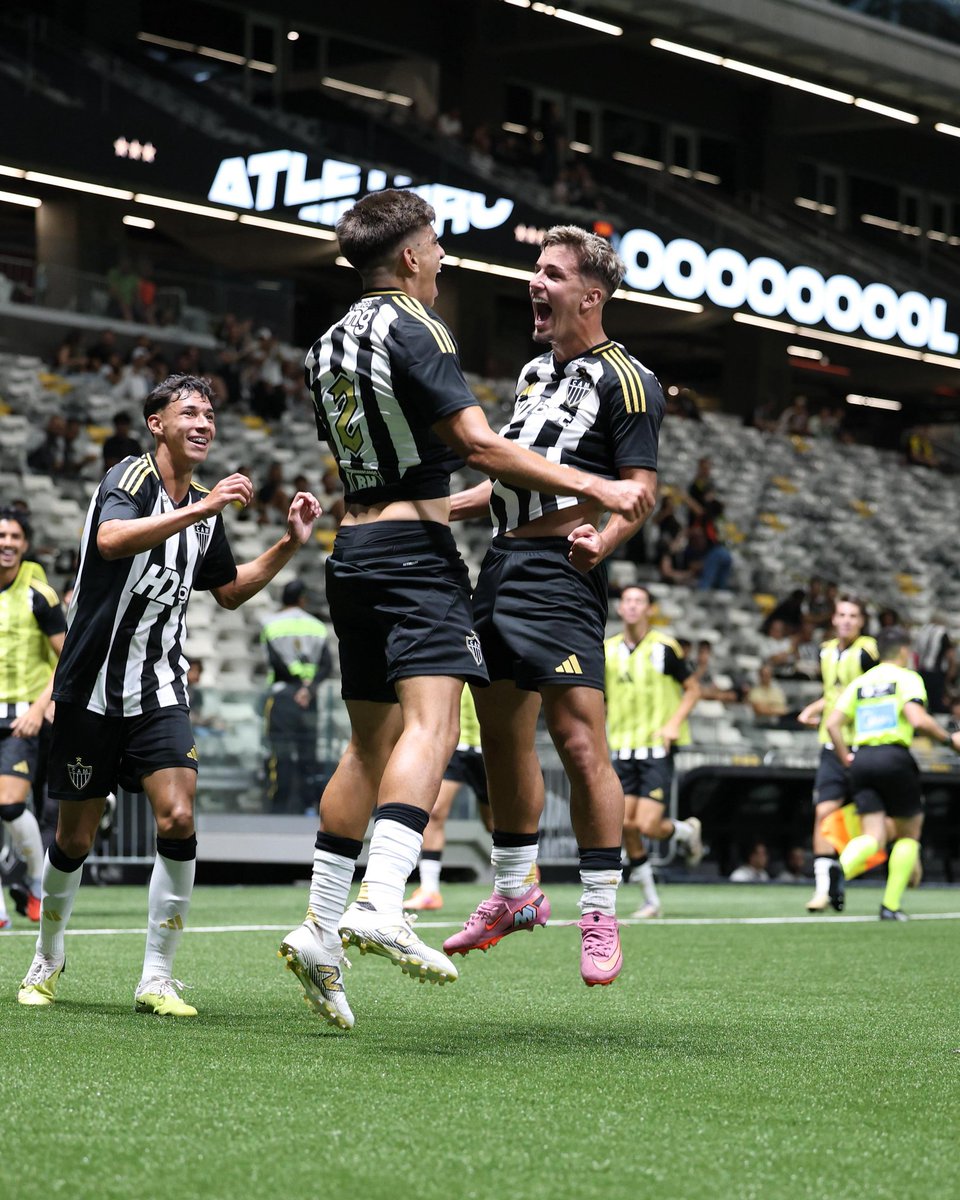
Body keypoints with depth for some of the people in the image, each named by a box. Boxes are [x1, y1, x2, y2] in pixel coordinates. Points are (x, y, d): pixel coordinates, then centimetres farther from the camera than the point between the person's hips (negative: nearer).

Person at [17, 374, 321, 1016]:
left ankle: (157, 979, -7)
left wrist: (290, 544, 11)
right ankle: (48, 960, 31)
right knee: (76, 839, 6)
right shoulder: (129, 477, -11)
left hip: (160, 692, 4)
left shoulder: (204, 509, 10)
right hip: (92, 690, -4)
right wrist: (199, 509, -40)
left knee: (178, 819, -15)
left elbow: (230, 590, 24)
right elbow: (111, 540, -33)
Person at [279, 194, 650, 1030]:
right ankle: (380, 905, -37)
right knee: (430, 722, -19)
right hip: (415, 550, -9)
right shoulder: (413, 328, -8)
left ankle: (321, 926, 11)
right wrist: (595, 488, -17)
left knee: (371, 743, 13)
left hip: (354, 550, 9)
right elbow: (479, 444, -17)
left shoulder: (330, 344, 18)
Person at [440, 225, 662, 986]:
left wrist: (602, 540, -31)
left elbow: (641, 488, -13)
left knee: (579, 741, -12)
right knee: (503, 737, 13)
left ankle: (601, 917, -5)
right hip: (503, 566, 9)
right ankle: (516, 894, 26)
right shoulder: (535, 371, 20)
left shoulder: (625, 380, -5)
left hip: (561, 576, -8)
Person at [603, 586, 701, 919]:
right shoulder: (607, 651, 6)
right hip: (624, 750, 4)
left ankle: (686, 830, 22)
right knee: (626, 824, -4)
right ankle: (650, 899, 9)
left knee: (647, 825, -13)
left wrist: (674, 723, -12)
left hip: (658, 748, -4)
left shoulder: (665, 648, -6)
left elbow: (693, 688, 2)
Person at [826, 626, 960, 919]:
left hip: (861, 760, 4)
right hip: (894, 758, -4)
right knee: (909, 833, 13)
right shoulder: (907, 678, 1)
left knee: (873, 837, -1)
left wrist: (847, 759, 17)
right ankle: (891, 905, 6)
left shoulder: (859, 683, 17)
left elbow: (833, 723, 8)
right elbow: (918, 720, -15)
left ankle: (842, 868, -34)